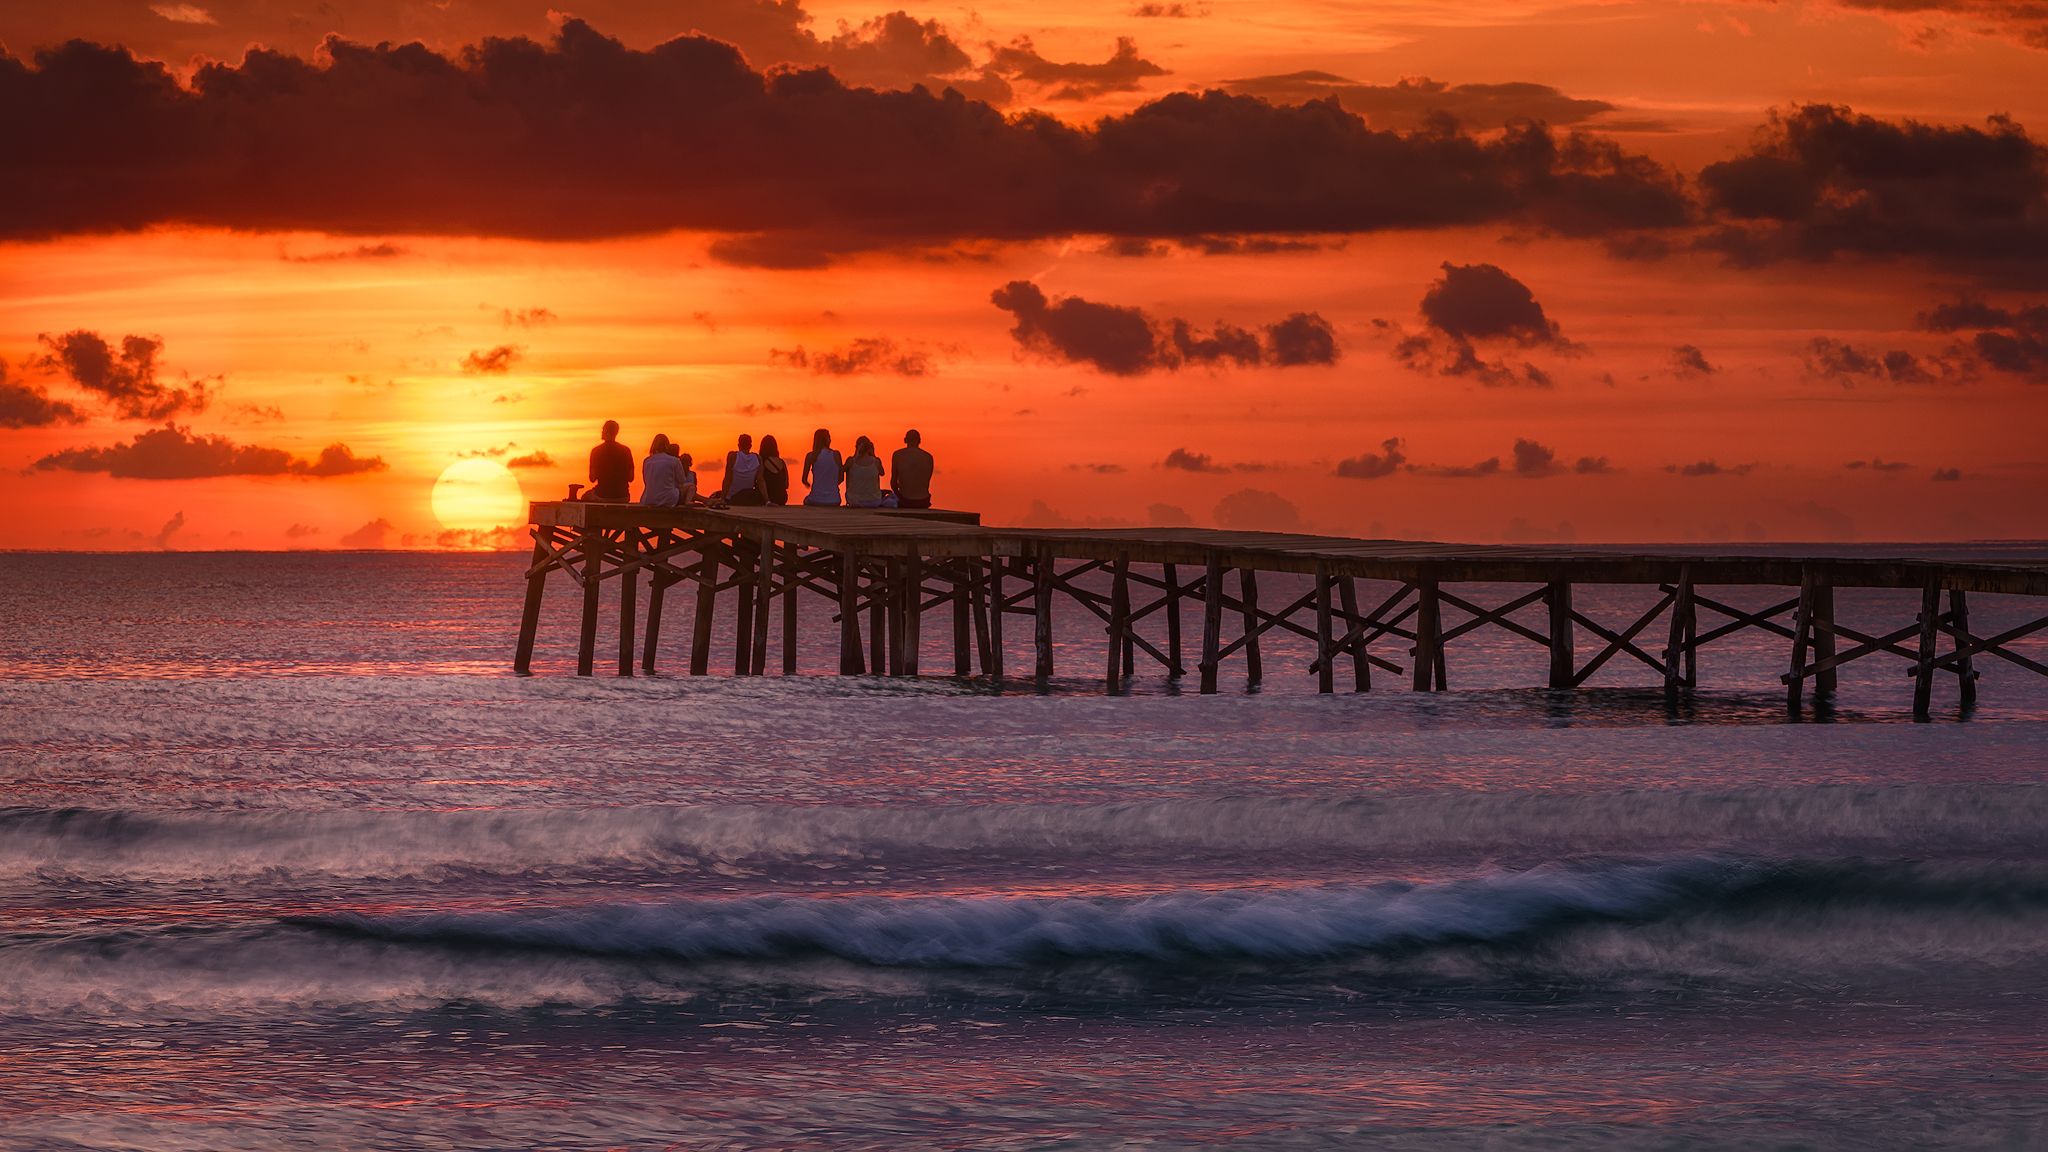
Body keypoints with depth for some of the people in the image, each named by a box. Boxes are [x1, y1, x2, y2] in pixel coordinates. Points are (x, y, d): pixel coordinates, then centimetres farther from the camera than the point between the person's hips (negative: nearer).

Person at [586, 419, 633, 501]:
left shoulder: (596, 451, -7)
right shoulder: (626, 451, -2)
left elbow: (592, 479, -4)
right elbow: (631, 478, 3)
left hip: (602, 496, -1)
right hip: (622, 496, 2)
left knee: (585, 497, 31)